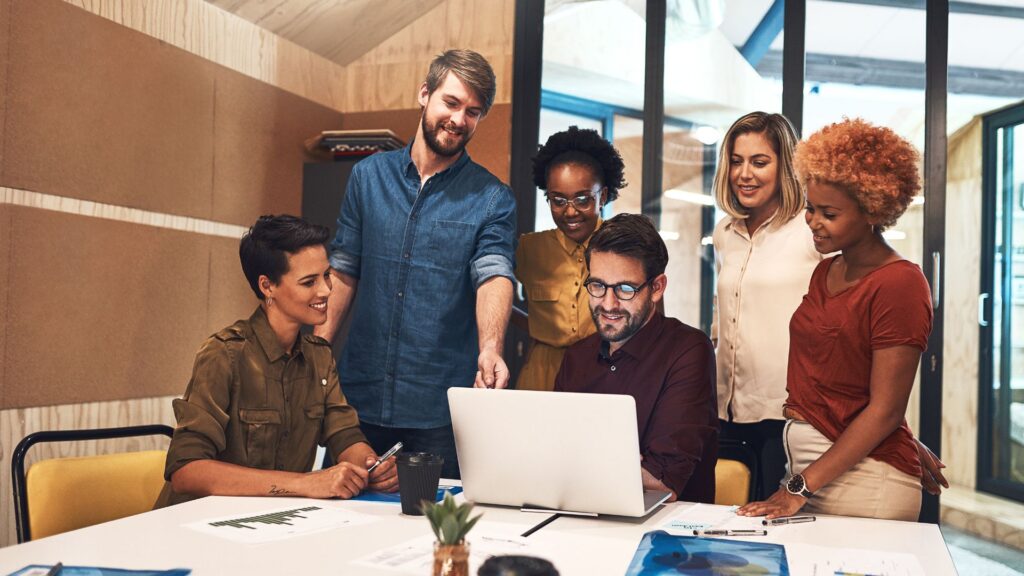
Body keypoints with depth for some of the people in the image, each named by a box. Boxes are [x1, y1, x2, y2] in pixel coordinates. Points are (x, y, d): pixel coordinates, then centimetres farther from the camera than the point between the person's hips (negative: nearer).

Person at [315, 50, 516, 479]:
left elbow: (494, 276, -16)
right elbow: (344, 270, 9)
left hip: (441, 406, -2)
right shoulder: (369, 175, 7)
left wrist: (490, 349, -35)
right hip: (361, 393, 3)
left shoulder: (492, 199, -2)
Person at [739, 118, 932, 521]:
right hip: (805, 464, 7)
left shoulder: (899, 284, -12)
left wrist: (801, 487, -16)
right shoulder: (827, 270, 12)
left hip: (863, 479, -7)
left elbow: (885, 411, -16)